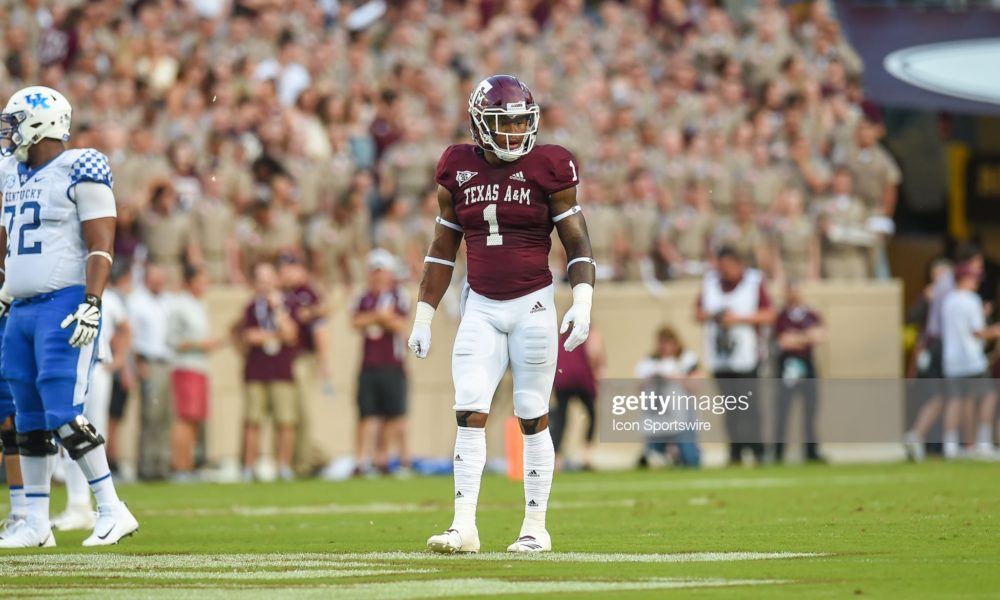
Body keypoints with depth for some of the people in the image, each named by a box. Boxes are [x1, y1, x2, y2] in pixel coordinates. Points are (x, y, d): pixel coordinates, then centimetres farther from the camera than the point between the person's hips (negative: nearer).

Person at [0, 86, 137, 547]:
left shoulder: (79, 171, -8)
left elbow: (101, 246, -13)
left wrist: (90, 305, -20)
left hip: (64, 306, -8)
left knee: (63, 416, -14)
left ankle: (113, 511, -8)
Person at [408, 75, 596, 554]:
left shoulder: (546, 169, -5)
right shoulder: (458, 171, 4)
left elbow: (577, 244, -1)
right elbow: (442, 250, 13)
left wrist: (582, 302, -15)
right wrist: (423, 314, 12)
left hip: (533, 306, -3)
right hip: (481, 309, 3)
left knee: (533, 419, 2)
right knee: (469, 414, -7)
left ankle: (536, 528, 10)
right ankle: (464, 527, -7)